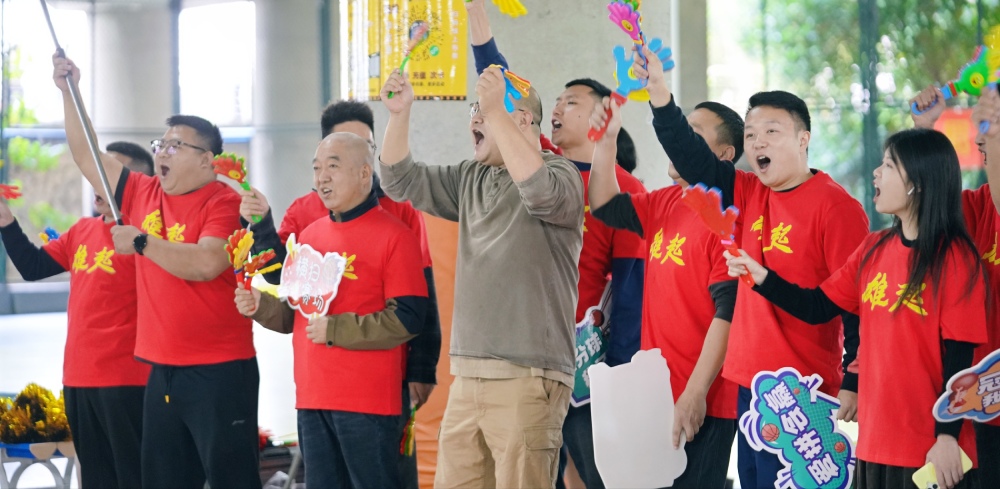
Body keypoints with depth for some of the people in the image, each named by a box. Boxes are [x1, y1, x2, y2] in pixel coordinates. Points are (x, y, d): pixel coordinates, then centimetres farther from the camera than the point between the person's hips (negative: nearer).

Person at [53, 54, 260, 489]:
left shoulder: (226, 203, -10)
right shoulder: (143, 195, 10)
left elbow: (206, 264, -25)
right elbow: (87, 157, 18)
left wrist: (141, 242, -18)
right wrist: (68, 92, 12)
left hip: (219, 372, -8)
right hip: (162, 371, 8)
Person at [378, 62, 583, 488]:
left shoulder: (562, 174, -5)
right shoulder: (470, 179, 18)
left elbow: (541, 192, -27)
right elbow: (402, 181, 18)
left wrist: (496, 112, -26)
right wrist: (399, 113, 3)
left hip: (527, 378, -7)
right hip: (468, 376, 7)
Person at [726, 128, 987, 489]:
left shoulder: (954, 258, -10)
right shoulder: (873, 249, 10)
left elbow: (959, 357, -12)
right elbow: (818, 308, 13)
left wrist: (948, 435, -16)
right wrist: (762, 277, 1)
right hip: (875, 439, 7)